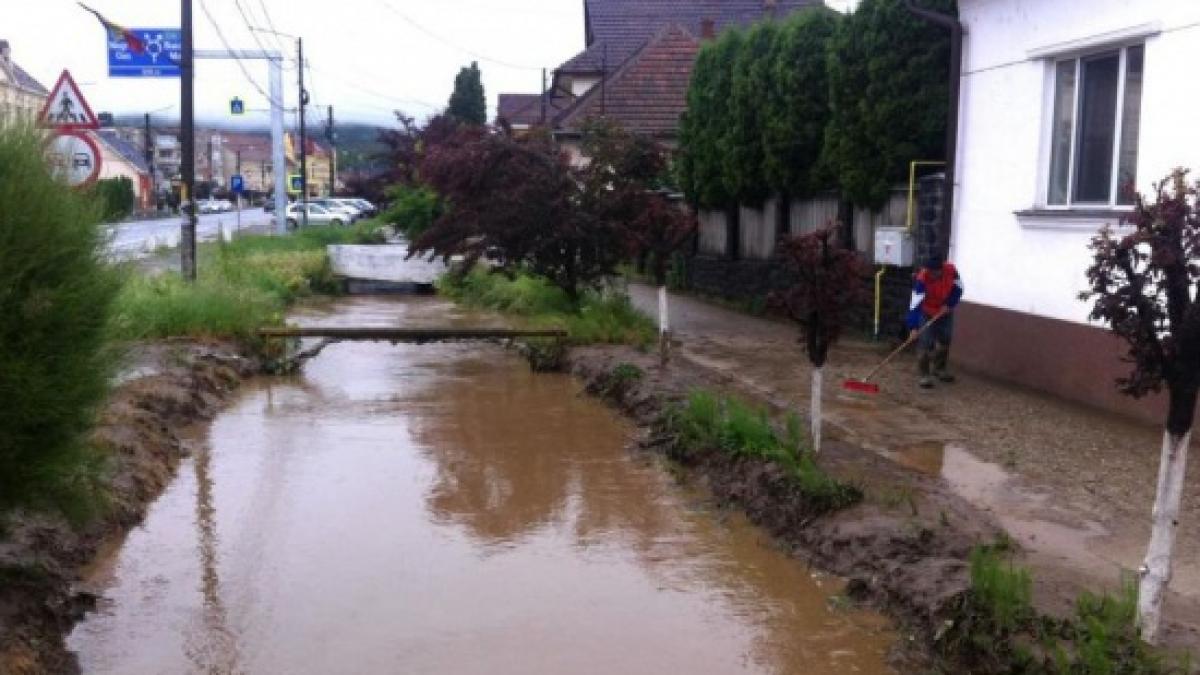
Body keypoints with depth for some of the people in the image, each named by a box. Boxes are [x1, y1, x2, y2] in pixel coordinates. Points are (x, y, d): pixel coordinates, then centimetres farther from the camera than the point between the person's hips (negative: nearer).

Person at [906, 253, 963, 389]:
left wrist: (949, 304, -19)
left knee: (945, 341, 15)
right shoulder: (921, 279, -33)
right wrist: (913, 327, -42)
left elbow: (957, 288, -5)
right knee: (926, 344, -12)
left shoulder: (951, 270, -23)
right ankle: (925, 375, -2)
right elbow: (915, 304, -36)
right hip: (926, 314, -4)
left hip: (945, 312, 4)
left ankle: (939, 369, 35)